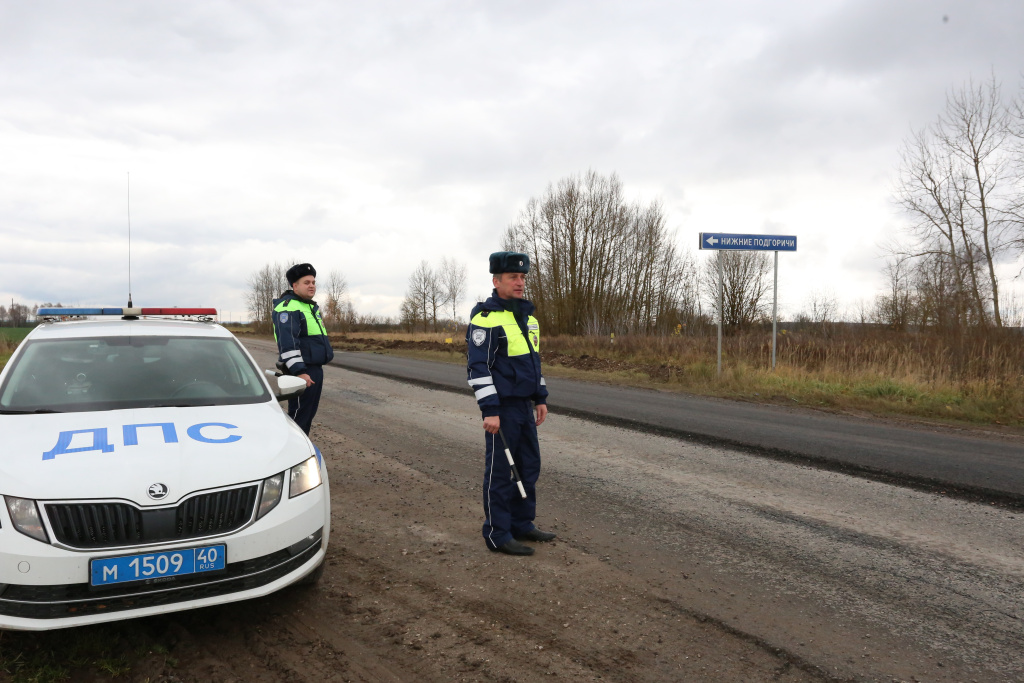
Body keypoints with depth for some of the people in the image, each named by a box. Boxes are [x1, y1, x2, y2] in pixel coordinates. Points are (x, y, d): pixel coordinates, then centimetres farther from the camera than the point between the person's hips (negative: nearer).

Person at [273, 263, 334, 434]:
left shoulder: (311, 306, 19)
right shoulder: (288, 307, -14)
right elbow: (288, 343, -23)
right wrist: (299, 371, -29)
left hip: (315, 368, 10)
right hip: (301, 371, -10)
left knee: (309, 413, 15)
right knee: (299, 415, -7)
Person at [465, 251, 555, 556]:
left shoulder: (528, 317, 13)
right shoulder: (485, 319, -14)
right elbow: (478, 367, -18)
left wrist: (541, 398, 17)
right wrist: (489, 411, -21)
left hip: (525, 406, 9)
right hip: (502, 408, -8)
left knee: (529, 467, 15)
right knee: (500, 472, 0)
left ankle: (522, 524, 28)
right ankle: (497, 535, 12)